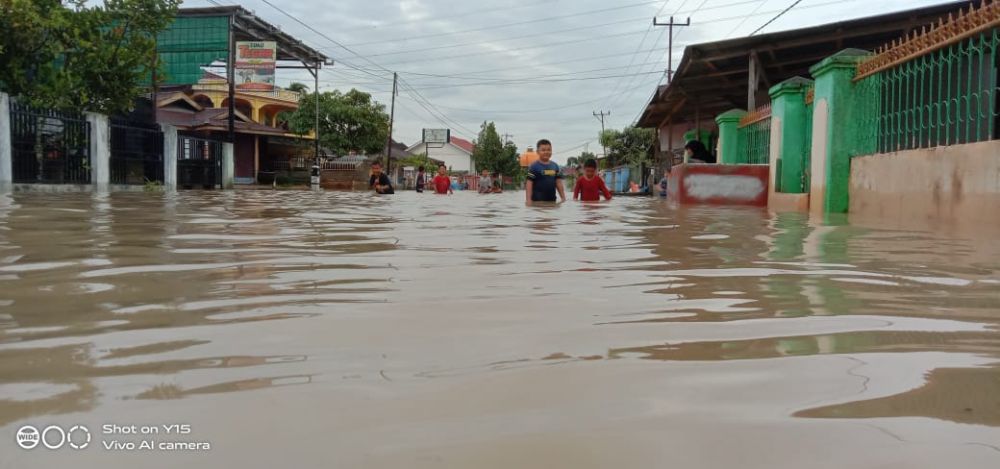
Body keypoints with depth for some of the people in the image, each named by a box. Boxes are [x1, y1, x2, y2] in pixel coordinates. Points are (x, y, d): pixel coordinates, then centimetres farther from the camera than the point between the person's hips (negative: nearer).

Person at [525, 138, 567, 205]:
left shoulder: (555, 166, 9)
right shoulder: (534, 167, -7)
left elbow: (558, 183, 13)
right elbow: (529, 183, -10)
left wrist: (563, 198, 9)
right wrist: (528, 200, -16)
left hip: (552, 200, 6)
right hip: (538, 201, -6)